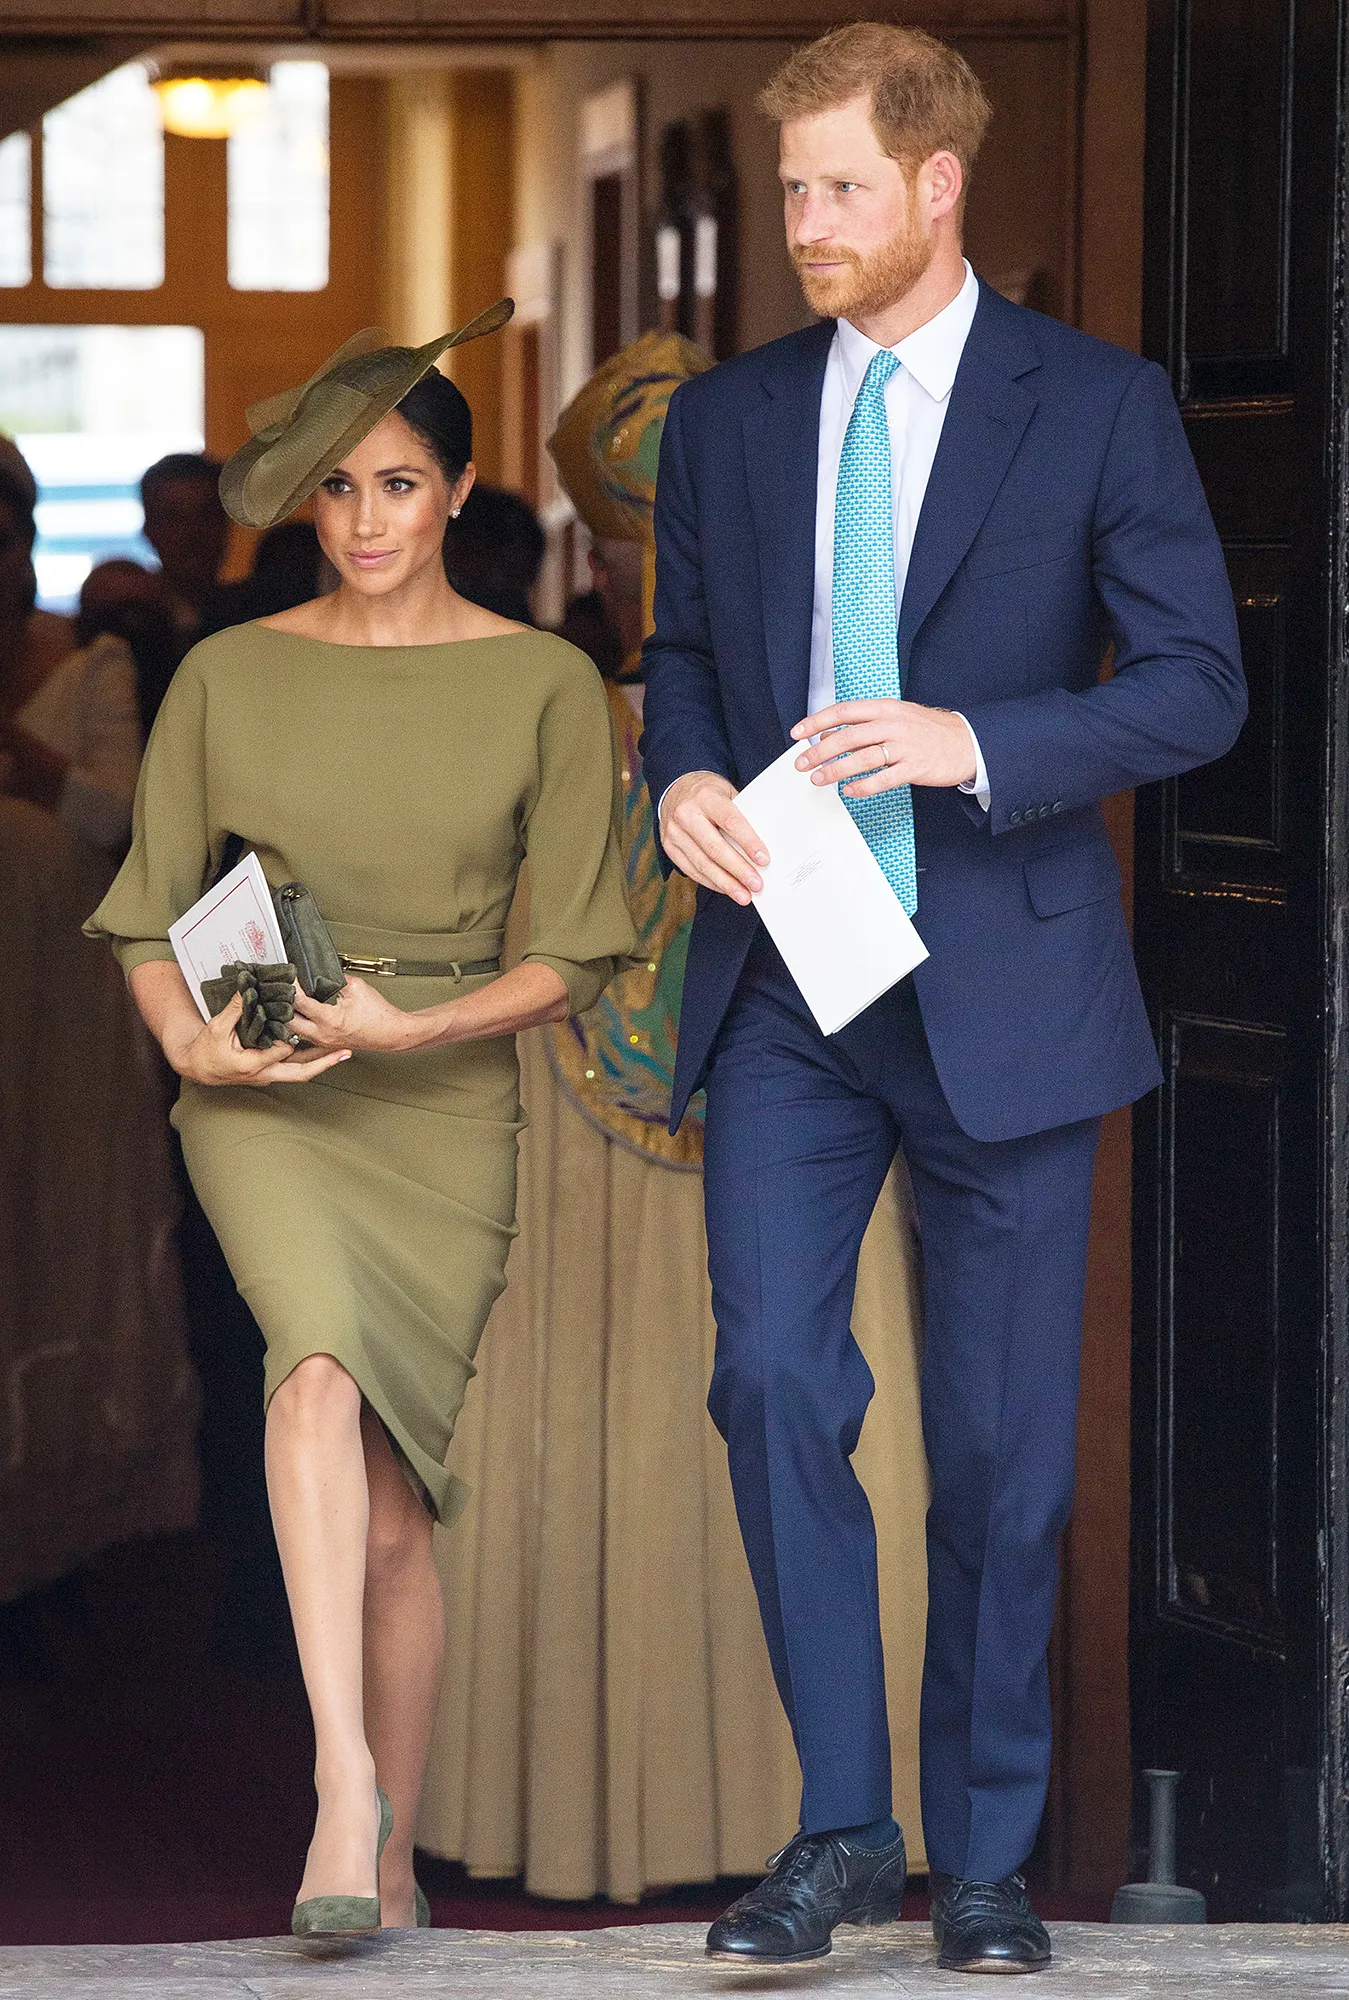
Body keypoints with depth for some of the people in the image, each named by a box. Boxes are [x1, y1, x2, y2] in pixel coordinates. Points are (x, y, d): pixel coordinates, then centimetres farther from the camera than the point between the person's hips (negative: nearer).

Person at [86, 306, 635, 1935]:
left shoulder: (545, 688, 2)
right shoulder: (229, 675, 6)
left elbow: (570, 958, 1)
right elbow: (149, 916, 10)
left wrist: (409, 1025, -14)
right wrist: (189, 1037, -10)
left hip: (446, 1098, 1)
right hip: (260, 1099, -1)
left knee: (391, 1498, 3)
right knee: (325, 1366, -29)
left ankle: (388, 1851, 20)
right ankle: (344, 1793, -39)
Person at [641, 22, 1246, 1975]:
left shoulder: (1097, 406, -2)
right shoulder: (726, 419, 10)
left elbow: (1201, 682, -5)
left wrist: (970, 744, -18)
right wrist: (682, 776, -2)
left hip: (1004, 986, -2)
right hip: (783, 977, 2)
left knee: (1005, 1438, 4)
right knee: (773, 1376, -12)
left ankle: (987, 1853, 17)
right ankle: (843, 1828, -1)